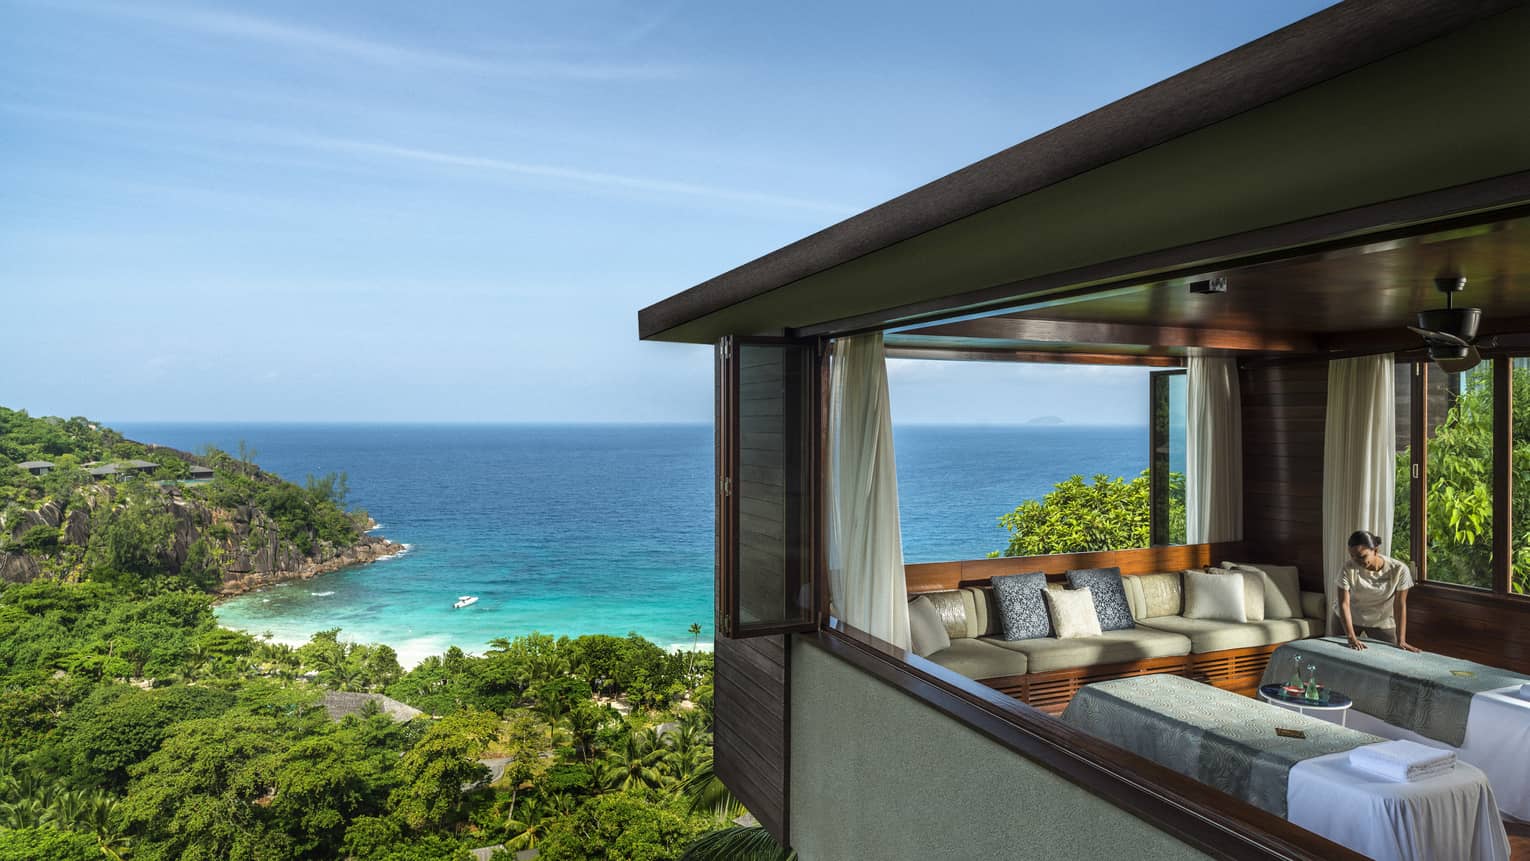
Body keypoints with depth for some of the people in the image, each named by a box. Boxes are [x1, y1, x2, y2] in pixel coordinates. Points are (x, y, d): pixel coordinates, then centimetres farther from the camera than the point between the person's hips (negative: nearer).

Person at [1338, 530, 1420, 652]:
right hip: (1351, 619, 0)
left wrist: (1401, 640, -24)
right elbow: (1344, 603, -25)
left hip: (1382, 622, 0)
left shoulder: (1399, 570, -24)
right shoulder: (1348, 568, -25)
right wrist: (1351, 637, -33)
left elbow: (1400, 605, -19)